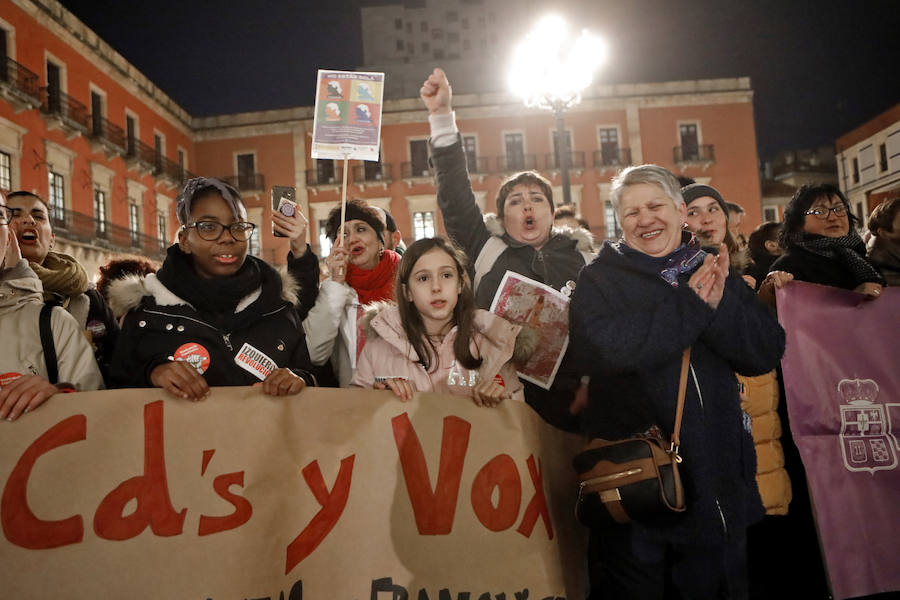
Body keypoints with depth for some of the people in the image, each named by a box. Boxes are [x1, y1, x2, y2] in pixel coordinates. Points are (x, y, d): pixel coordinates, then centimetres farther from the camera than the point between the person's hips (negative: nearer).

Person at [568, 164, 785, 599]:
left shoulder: (714, 273, 8)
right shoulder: (600, 279, -4)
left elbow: (768, 351, -3)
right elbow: (598, 347, -25)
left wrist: (719, 305, -20)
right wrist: (690, 306, -20)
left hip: (716, 480, 4)